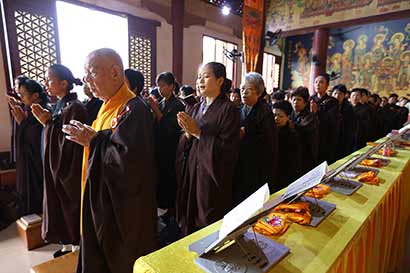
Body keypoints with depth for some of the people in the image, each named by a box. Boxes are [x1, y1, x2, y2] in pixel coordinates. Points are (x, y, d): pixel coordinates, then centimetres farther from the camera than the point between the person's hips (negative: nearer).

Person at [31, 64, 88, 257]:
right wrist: (47, 122, -5)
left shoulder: (75, 108, -19)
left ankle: (77, 247, 29)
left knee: (71, 208, 8)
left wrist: (49, 123, -21)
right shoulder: (59, 106, 7)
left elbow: (70, 143, -23)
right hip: (55, 169, 9)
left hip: (69, 171, -9)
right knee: (60, 207, 19)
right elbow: (51, 140, 10)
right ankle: (67, 245, 38)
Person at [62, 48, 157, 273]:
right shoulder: (108, 106, 9)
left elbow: (131, 158, -31)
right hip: (101, 196, 9)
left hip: (125, 204, -9)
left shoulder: (134, 109, -22)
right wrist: (89, 138, 2)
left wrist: (93, 141, -20)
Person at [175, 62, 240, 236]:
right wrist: (188, 133, -11)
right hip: (190, 175, 6)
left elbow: (228, 149, -19)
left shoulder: (228, 109, -11)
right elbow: (185, 147, 10)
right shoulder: (197, 108, 9)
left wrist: (198, 132, -19)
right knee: (189, 225, 19)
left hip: (212, 178, -6)